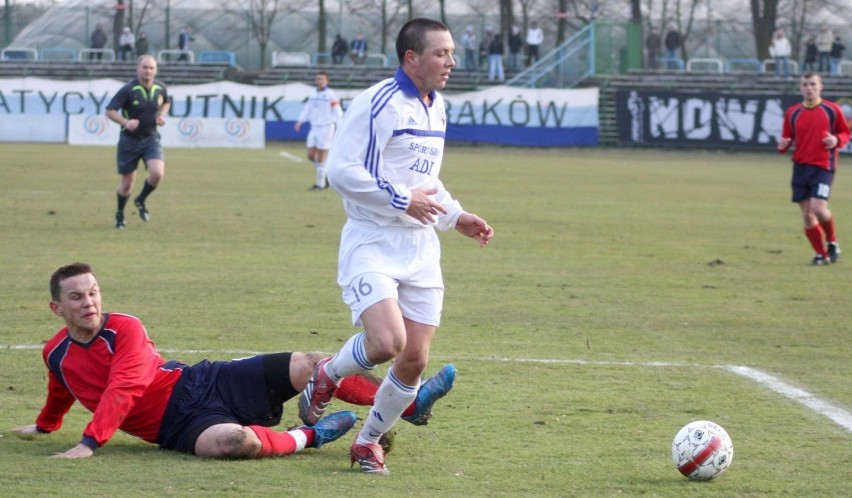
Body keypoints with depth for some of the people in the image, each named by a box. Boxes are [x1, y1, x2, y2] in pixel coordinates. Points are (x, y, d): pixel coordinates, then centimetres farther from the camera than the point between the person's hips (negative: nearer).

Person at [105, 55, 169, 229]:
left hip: (151, 138, 3)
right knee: (128, 182, 6)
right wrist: (125, 122, -32)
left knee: (157, 173, -20)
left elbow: (166, 103, 20)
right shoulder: (128, 90, -16)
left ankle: (141, 201, 10)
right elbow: (110, 111, -15)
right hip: (130, 140, -3)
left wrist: (162, 115, -1)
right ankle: (120, 214, 32)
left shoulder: (160, 88, -2)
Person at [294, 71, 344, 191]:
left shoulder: (330, 95, -7)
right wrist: (300, 121, 1)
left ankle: (320, 184, 2)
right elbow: (307, 109, 15)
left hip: (325, 128, -6)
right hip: (314, 128, 6)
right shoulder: (313, 94, 11)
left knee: (321, 157, -5)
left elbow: (337, 112, -8)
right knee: (311, 155, 3)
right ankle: (327, 174, 21)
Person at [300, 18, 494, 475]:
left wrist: (456, 217, 12)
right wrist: (402, 200, -20)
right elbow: (341, 169, -19)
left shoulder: (436, 108, 12)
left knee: (415, 360, 3)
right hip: (372, 243, -7)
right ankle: (326, 376, 8)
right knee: (387, 342, -25)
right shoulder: (377, 103, -14)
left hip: (420, 248, 7)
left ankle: (369, 441, 23)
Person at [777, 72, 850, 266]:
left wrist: (837, 140, -14)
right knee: (807, 215, 2)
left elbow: (845, 133, 8)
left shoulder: (832, 110, -1)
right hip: (800, 167, 4)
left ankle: (832, 242, 8)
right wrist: (783, 145, -9)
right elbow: (787, 138, 15)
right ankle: (821, 254, 16)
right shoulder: (792, 113, 6)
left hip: (823, 167, -4)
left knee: (818, 208, -19)